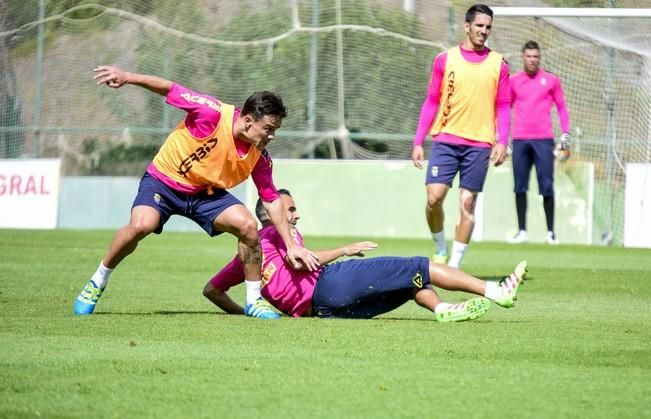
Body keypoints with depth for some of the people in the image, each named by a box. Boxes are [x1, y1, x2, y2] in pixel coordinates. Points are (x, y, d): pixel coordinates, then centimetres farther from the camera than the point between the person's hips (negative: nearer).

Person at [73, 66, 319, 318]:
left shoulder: (259, 157, -12)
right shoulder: (214, 114, -27)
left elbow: (271, 200, -1)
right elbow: (170, 89, -18)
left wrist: (291, 245, -3)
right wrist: (126, 77, -26)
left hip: (207, 193, 4)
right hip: (164, 180, -4)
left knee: (247, 225, -18)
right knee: (142, 225, -31)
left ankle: (254, 301, 0)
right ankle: (97, 283, -7)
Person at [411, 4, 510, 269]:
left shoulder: (498, 65, 6)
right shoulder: (444, 60, 5)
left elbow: (503, 107, 6)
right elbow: (431, 102, 7)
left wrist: (502, 142, -8)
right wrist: (418, 142, 2)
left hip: (479, 144, 0)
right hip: (445, 140, 0)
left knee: (467, 204, -1)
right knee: (434, 197, -11)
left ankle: (455, 265, 6)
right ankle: (440, 249, 13)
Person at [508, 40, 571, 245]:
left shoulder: (551, 80, 5)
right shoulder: (514, 81, 9)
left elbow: (562, 109, 8)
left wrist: (565, 138, 3)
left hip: (543, 140, -2)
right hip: (519, 140, 2)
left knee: (547, 187, -4)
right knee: (520, 187, 1)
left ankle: (551, 232, 1)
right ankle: (522, 231, 6)